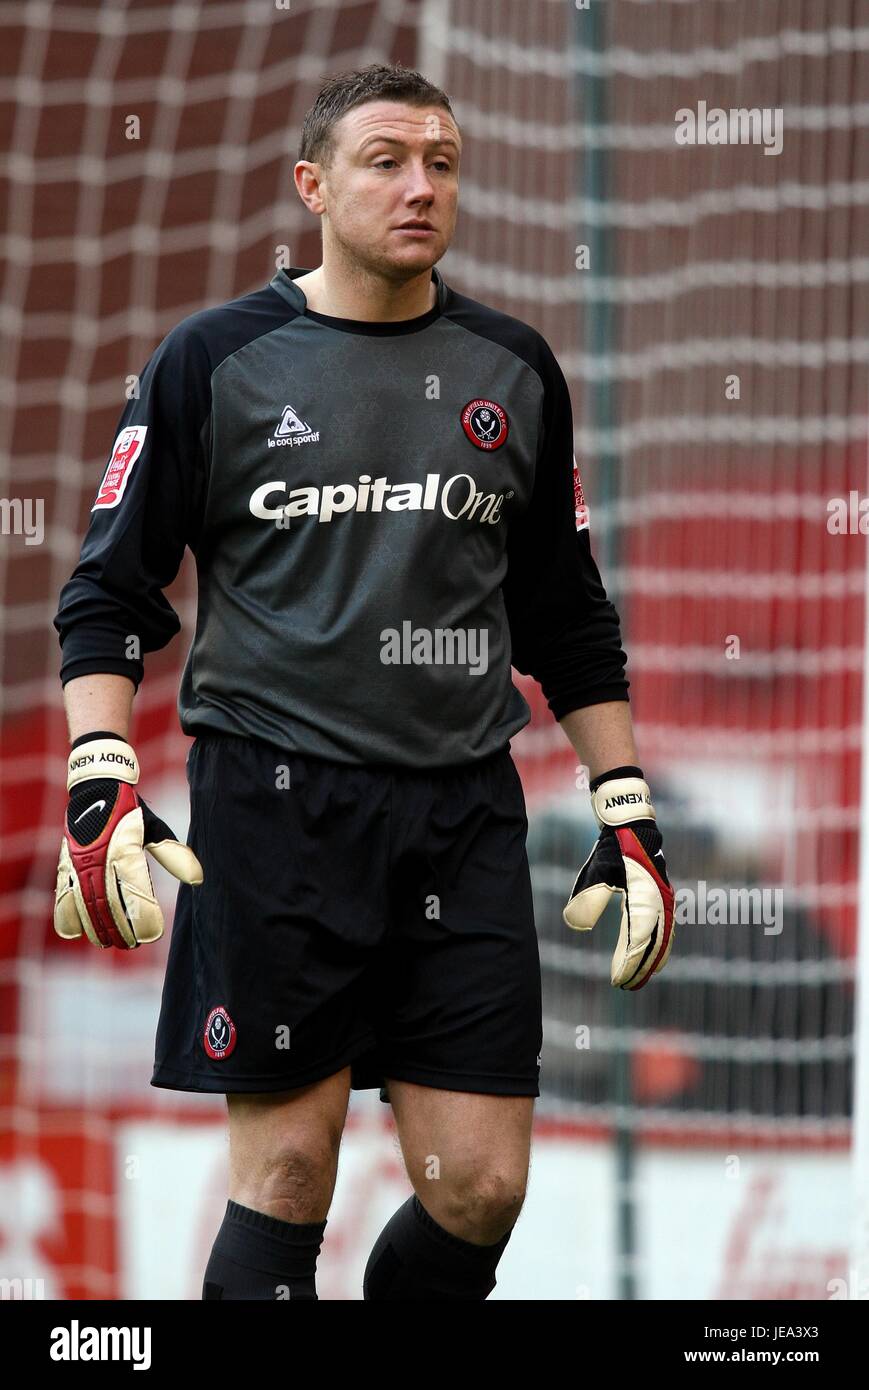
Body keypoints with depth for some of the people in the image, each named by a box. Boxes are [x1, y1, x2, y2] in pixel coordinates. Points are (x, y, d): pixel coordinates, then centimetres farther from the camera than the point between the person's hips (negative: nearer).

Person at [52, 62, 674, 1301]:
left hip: (463, 813, 3)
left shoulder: (512, 371, 11)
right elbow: (111, 592, 2)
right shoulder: (218, 360, 1)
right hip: (276, 804, -3)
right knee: (287, 1175, -5)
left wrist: (628, 815, 12)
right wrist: (101, 785, -11)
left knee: (481, 1189, -2)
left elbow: (569, 621, 18)